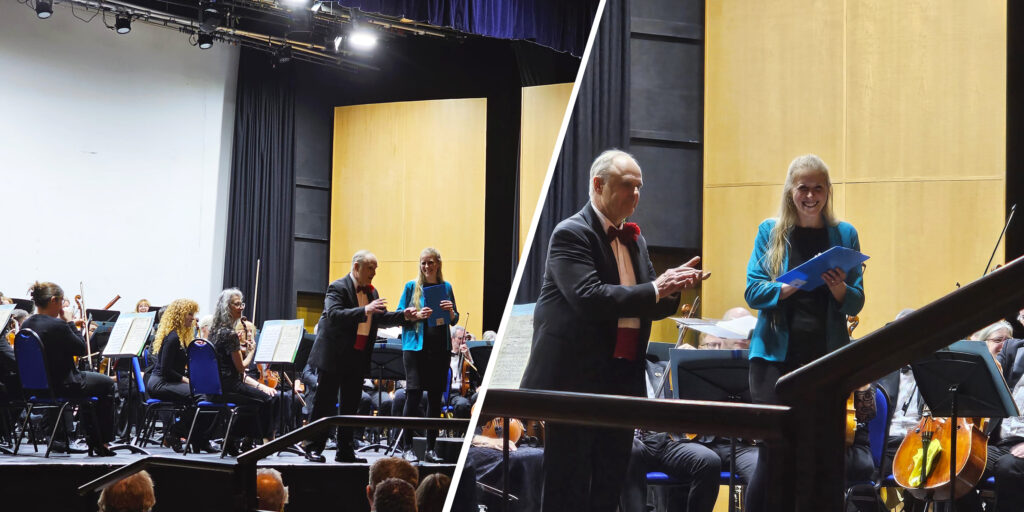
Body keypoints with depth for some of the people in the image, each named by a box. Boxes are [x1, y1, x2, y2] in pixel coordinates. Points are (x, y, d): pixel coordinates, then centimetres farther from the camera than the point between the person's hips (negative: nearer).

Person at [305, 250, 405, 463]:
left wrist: (405, 316, -2)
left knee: (351, 405, 10)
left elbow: (381, 318, 14)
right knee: (325, 404, -2)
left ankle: (345, 451, 16)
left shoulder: (371, 292, 13)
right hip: (334, 356, -7)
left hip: (358, 358, 7)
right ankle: (313, 448, 5)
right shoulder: (338, 288, -11)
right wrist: (364, 311, -35)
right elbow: (334, 314, -26)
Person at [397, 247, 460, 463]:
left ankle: (430, 448, 12)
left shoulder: (446, 287, 11)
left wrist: (450, 311, -7)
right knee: (413, 393, -11)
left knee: (435, 396, 5)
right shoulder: (412, 287, 3)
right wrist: (417, 316, -15)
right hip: (416, 346, -3)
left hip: (440, 347, 3)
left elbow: (454, 321, 14)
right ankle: (408, 447, -5)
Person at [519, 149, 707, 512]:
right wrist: (654, 289, -21)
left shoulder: (635, 240, 17)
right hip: (575, 382, -8)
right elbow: (588, 298, -22)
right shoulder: (571, 234, -9)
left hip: (622, 384, 8)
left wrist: (672, 287, -6)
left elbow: (652, 307, 15)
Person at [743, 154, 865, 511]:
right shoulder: (770, 231, 4)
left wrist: (839, 289, -17)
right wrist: (794, 285, -21)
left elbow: (856, 303, 4)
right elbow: (753, 291, -5)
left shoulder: (844, 234, 7)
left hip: (827, 357, 2)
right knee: (774, 453, -3)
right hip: (776, 356, -2)